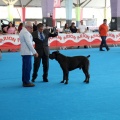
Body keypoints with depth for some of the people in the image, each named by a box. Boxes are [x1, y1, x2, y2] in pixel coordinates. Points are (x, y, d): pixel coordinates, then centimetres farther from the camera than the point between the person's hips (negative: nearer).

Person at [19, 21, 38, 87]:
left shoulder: (22, 31, 16)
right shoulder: (26, 32, -16)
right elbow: (29, 43, -20)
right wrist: (34, 52, -17)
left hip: (24, 52, 10)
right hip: (27, 53, -10)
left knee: (25, 67, 14)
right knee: (28, 67, -7)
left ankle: (24, 81, 20)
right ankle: (26, 82, -4)